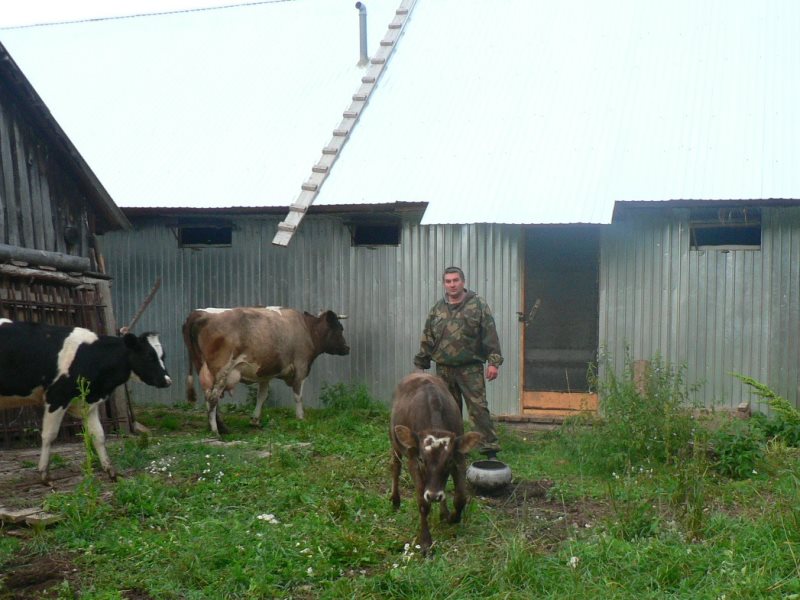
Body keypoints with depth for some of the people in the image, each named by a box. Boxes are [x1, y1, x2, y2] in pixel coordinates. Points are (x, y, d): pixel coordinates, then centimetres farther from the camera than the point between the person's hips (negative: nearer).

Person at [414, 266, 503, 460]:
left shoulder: (478, 305, -1)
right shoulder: (437, 309, 11)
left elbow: (490, 335, -5)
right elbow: (427, 340, 15)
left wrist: (494, 362, -12)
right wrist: (420, 365, 14)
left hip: (470, 368, -4)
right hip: (444, 369, 4)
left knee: (478, 408, -9)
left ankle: (490, 449, -6)